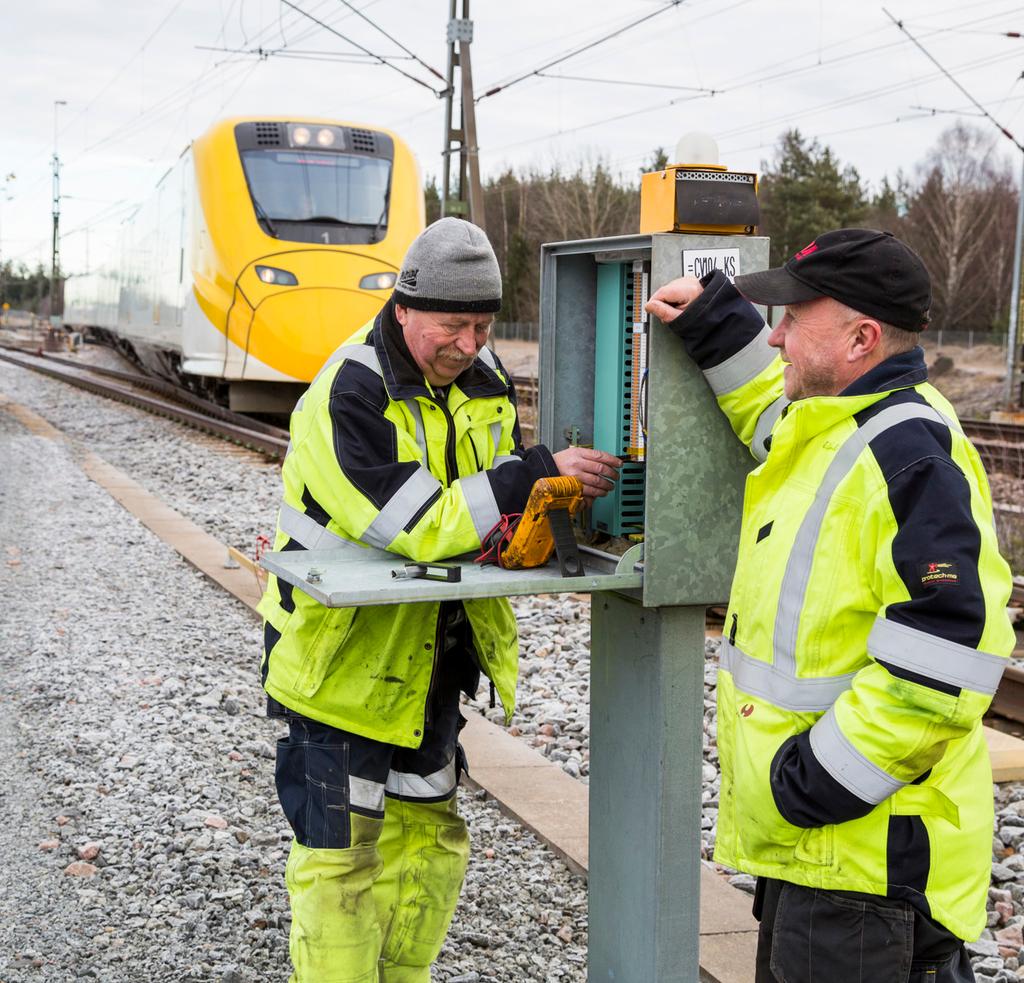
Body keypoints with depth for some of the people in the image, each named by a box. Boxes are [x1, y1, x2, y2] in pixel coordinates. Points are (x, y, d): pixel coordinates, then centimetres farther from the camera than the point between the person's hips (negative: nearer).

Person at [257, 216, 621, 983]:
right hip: (342, 654, -7)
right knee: (340, 854, 2)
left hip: (429, 655, 8)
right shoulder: (347, 398, -24)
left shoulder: (480, 375, 0)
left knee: (429, 840, 19)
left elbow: (498, 498, 6)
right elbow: (421, 526, -33)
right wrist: (539, 474, -35)